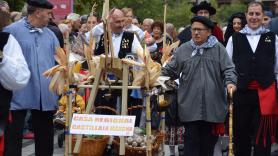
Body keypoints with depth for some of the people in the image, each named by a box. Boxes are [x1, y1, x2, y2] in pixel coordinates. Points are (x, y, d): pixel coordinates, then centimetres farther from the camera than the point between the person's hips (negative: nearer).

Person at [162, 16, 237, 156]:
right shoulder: (183, 50, 9)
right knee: (191, 140, -2)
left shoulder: (218, 49, 6)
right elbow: (170, 70, 13)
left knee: (209, 140, 8)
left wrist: (230, 82, -17)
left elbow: (228, 69, 2)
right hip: (190, 106, 0)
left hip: (212, 106, 0)